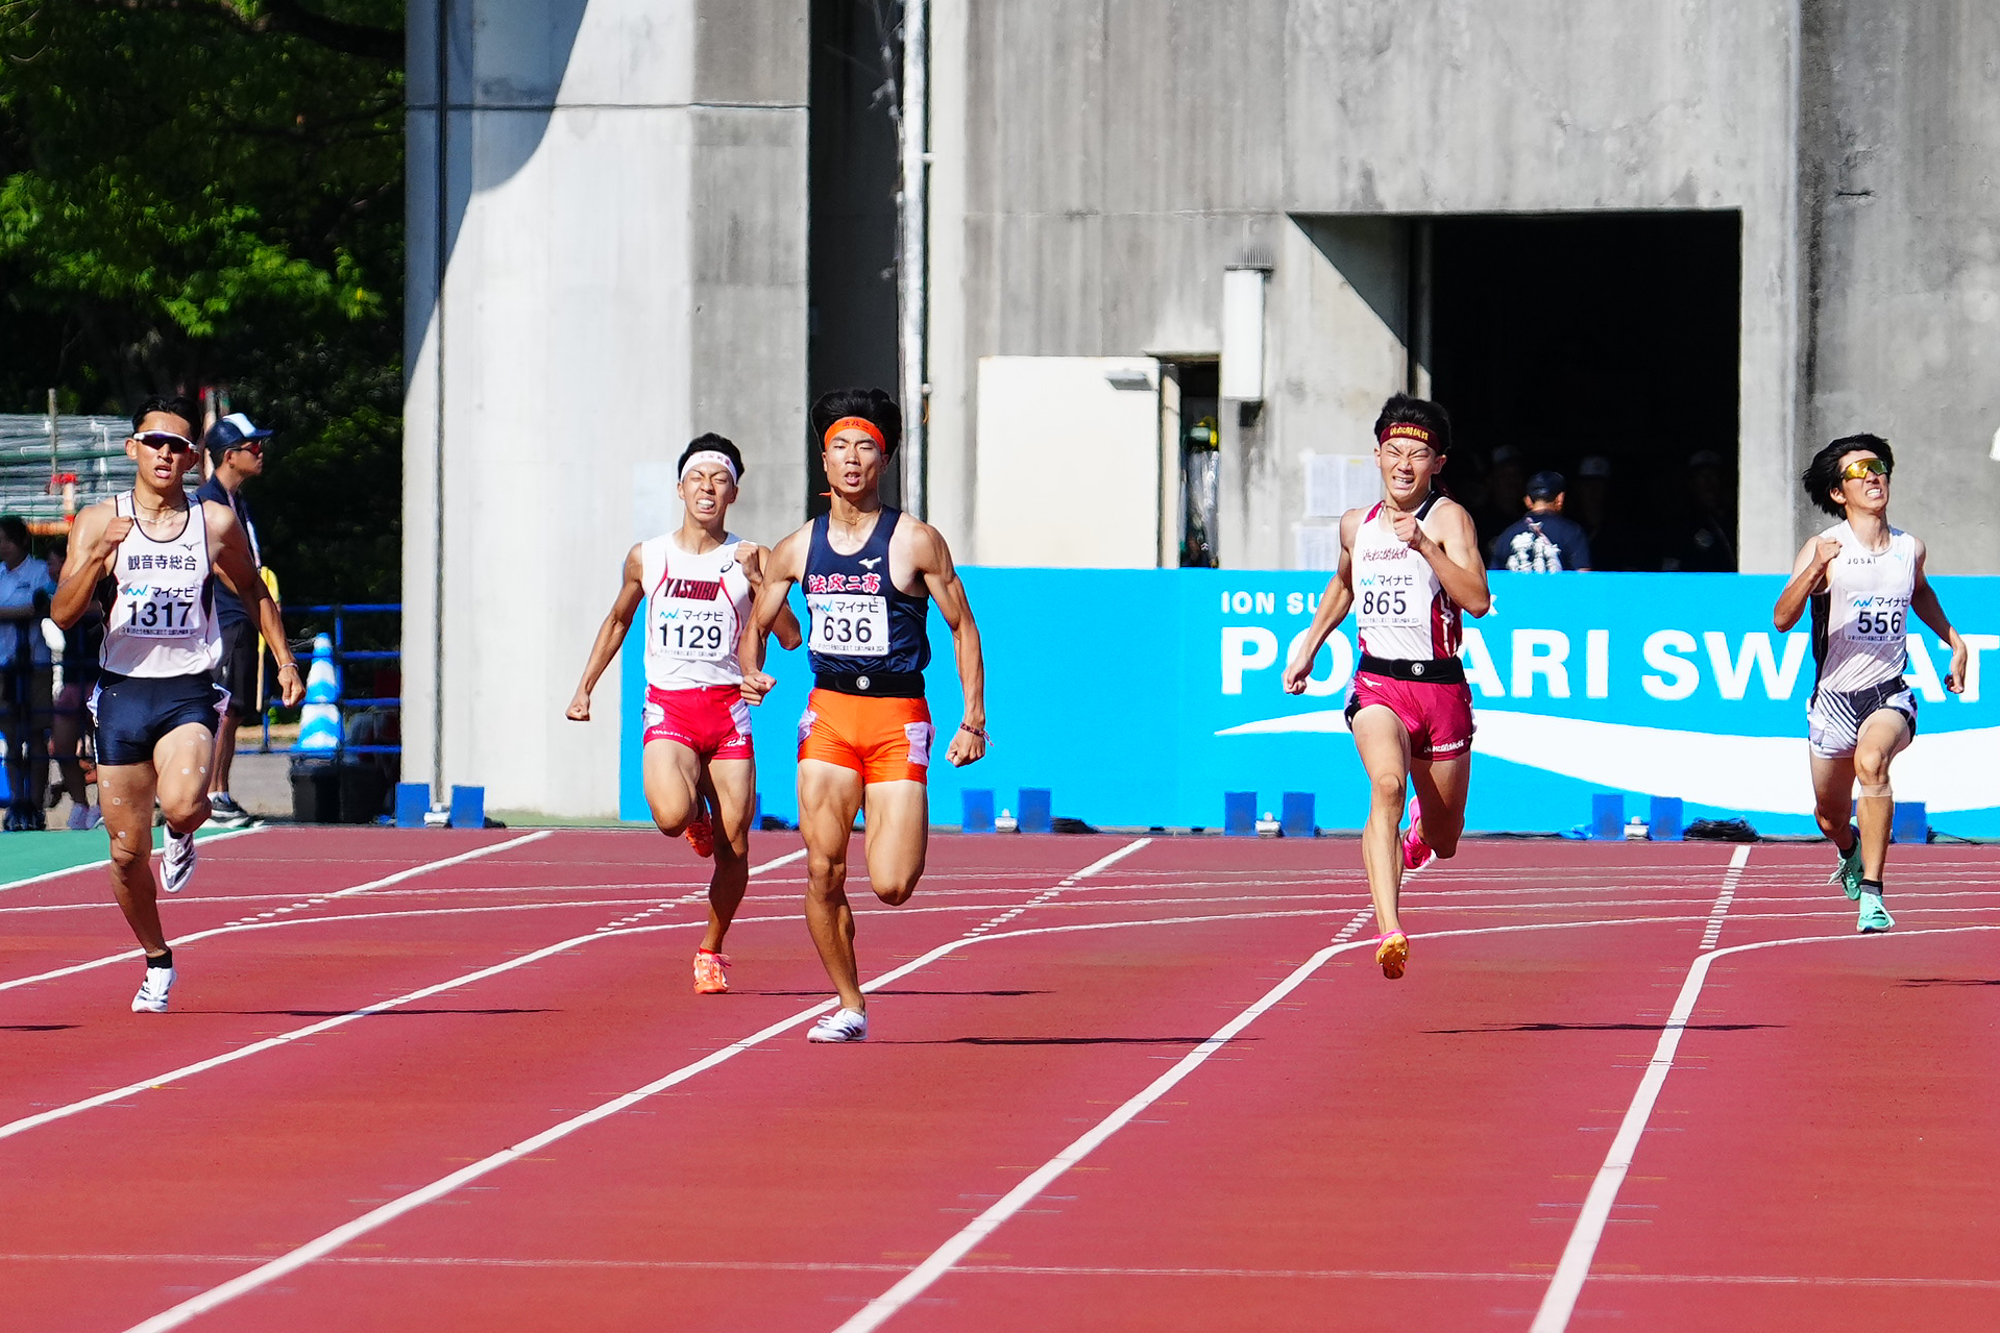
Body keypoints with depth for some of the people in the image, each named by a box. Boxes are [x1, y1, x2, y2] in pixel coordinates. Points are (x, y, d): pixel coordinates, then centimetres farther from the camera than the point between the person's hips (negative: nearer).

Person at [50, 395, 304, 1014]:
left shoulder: (215, 523, 2)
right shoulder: (99, 522, 0)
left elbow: (254, 593, 18)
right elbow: (63, 615, -8)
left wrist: (284, 660, 9)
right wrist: (96, 560, -24)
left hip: (189, 692, -1)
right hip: (122, 691, 1)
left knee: (182, 804, -30)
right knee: (127, 850, 3)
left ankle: (182, 836, 8)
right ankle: (157, 962, 26)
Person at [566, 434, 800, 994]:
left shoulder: (749, 559, 2)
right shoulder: (646, 558, 6)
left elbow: (790, 638, -2)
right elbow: (617, 621, 23)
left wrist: (759, 581, -16)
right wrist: (585, 687, 18)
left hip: (728, 706, 0)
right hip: (668, 706, 0)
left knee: (733, 846, -1)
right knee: (671, 816, -27)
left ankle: (711, 951, 20)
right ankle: (697, 815, 12)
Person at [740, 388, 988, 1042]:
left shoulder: (916, 541, -3)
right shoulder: (797, 550, 7)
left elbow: (962, 626, 3)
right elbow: (755, 626, 18)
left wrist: (974, 719, -2)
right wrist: (751, 674, -5)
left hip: (897, 718, -3)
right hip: (828, 714, 3)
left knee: (891, 886, -11)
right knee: (823, 872, -8)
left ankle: (900, 834, 27)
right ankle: (850, 1006, 8)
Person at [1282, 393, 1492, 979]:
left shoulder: (1448, 518, -6)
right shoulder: (1356, 525, 8)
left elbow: (1478, 601, -20)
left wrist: (1423, 546, -27)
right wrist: (1309, 642, 26)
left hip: (1441, 688, -1)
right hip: (1377, 684, 1)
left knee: (1444, 844, 11)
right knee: (1386, 784, -31)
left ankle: (1424, 825, 52)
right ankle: (1389, 932, -42)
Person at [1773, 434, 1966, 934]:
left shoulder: (1910, 549, 3)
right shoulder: (1821, 549, -9)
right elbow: (1782, 619, -23)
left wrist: (1954, 641, 20)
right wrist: (1815, 569, -38)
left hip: (1890, 695, 0)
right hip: (1834, 698, 0)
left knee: (1872, 761, -33)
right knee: (1831, 816, 14)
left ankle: (1871, 893, -32)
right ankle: (1850, 851, 54)